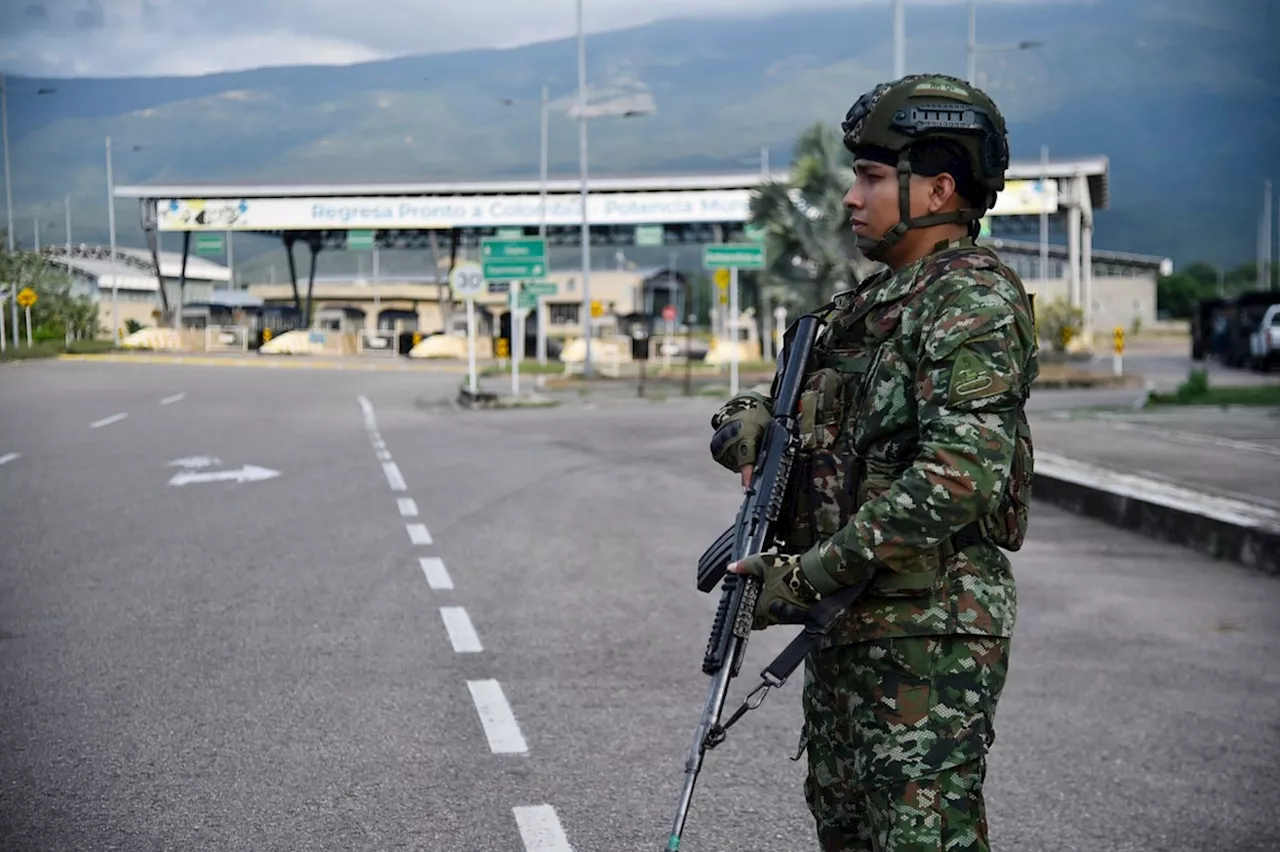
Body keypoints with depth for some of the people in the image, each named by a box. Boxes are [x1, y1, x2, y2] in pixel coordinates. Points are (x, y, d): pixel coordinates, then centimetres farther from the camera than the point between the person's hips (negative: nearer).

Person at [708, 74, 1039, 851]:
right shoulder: (873, 304, 16)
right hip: (846, 628, 10)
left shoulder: (974, 300, -13)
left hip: (931, 635, -10)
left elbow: (959, 477, -24)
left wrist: (808, 574, -22)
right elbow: (809, 404, 24)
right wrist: (753, 419, -2)